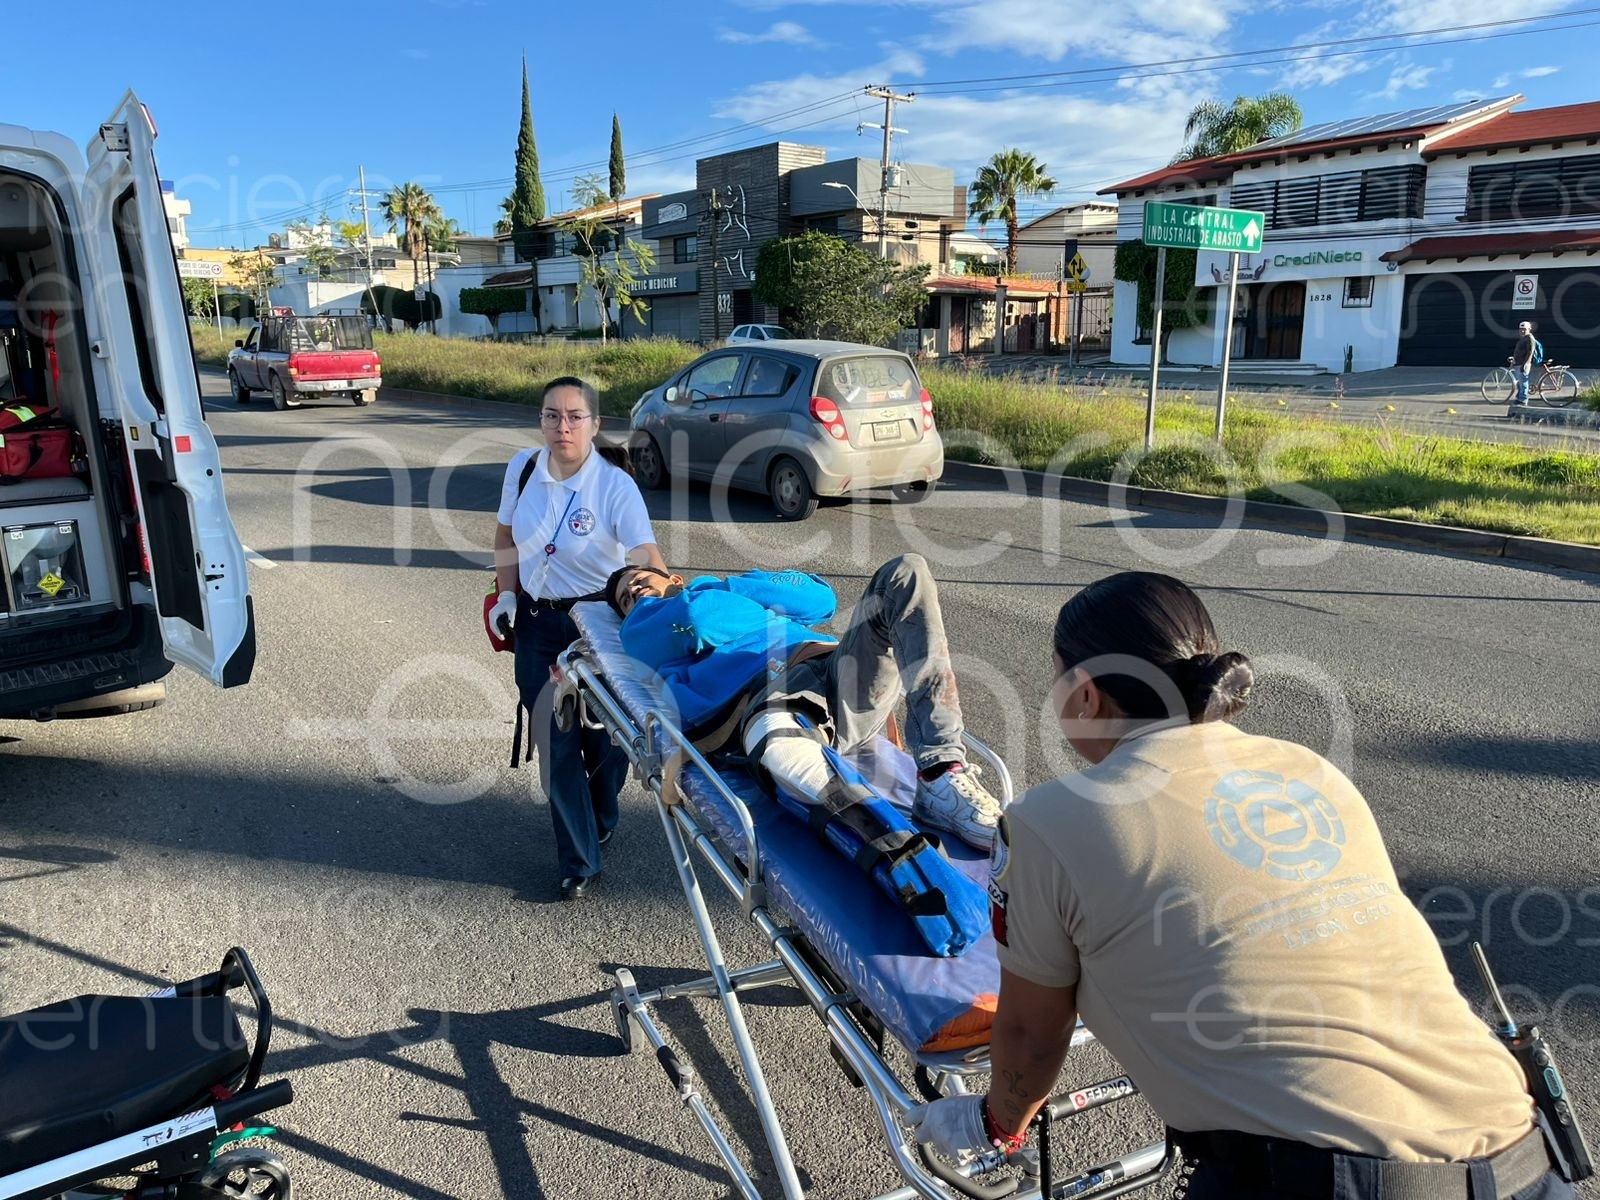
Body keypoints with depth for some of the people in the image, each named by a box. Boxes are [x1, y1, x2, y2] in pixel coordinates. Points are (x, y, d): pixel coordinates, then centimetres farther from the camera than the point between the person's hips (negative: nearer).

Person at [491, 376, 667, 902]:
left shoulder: (615, 486, -20)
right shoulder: (522, 468, -4)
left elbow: (647, 558, -30)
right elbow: (506, 535, 12)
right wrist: (506, 594, 4)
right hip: (537, 620, 4)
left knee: (602, 734, 11)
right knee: (555, 741, 3)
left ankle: (600, 822, 43)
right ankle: (579, 862, 15)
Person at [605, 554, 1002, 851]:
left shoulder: (722, 588, 40)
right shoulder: (642, 628, 26)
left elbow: (820, 596, 27)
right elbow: (700, 619, 4)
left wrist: (730, 587, 23)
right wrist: (772, 613, 18)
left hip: (840, 671, 5)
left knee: (905, 571, -20)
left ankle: (942, 779, -31)